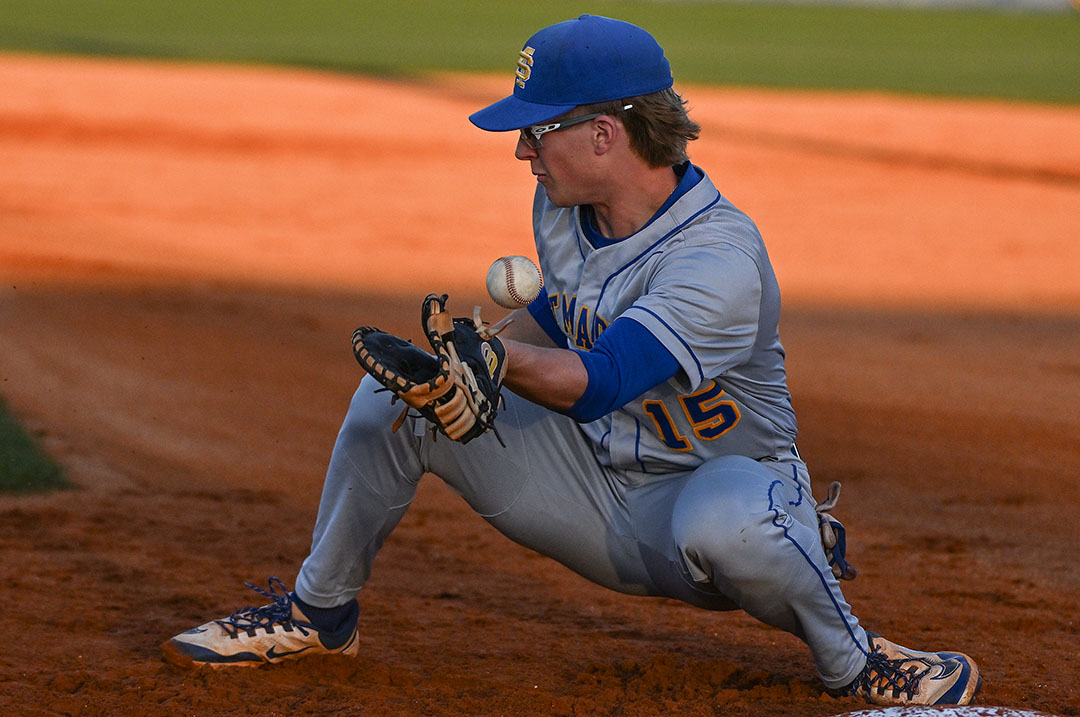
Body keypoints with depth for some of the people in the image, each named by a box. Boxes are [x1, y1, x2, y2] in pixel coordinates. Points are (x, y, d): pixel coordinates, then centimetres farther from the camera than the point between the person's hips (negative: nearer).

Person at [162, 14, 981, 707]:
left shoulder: (720, 262, -30)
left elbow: (593, 386, -40)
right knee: (395, 392, -4)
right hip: (593, 485, 7)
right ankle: (319, 611, 15)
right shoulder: (562, 207, -4)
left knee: (722, 520, -44)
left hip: (719, 482, -7)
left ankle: (849, 657, -14)